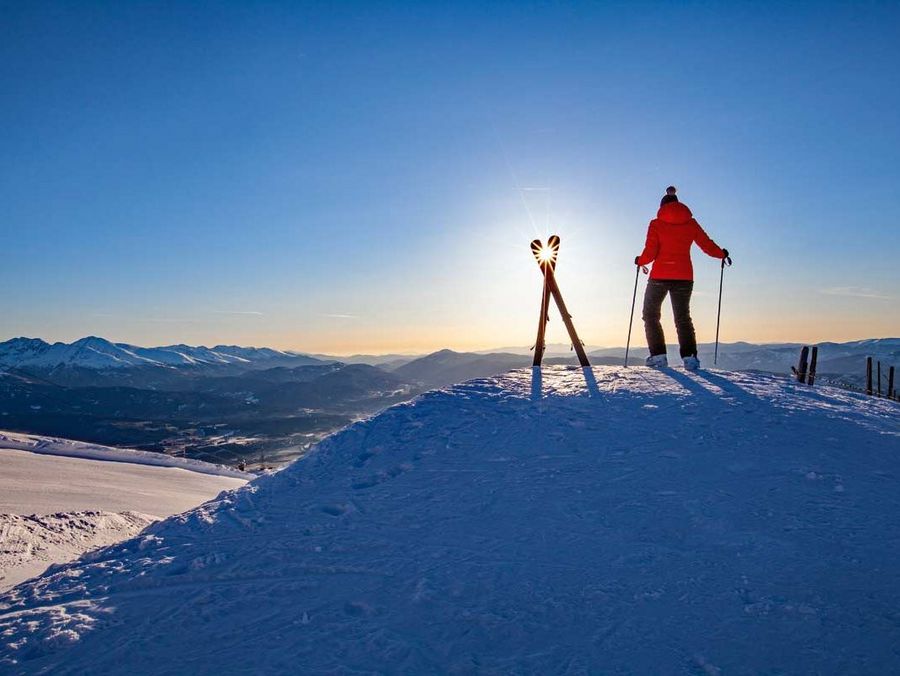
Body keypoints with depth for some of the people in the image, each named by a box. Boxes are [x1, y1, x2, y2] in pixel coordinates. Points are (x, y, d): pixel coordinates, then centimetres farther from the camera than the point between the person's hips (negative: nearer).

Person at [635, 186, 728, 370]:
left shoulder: (656, 224, -1)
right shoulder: (691, 223, 6)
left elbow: (650, 253, -8)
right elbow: (708, 246, 9)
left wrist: (639, 261, 13)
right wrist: (722, 254, 29)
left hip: (660, 276, -3)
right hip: (684, 277, 3)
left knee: (651, 315, 11)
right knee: (683, 317, 12)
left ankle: (658, 355, 0)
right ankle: (689, 356, -5)